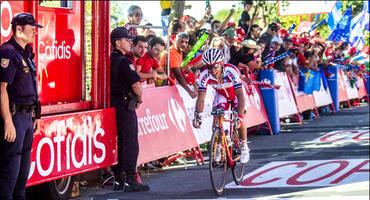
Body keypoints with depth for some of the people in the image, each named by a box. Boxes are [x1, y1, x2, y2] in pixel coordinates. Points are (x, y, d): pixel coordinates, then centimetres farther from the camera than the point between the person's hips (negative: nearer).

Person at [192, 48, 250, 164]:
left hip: (236, 94, -2)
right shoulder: (205, 76, -32)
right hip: (221, 95, 3)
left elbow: (240, 95, -44)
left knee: (239, 121, -17)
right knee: (216, 120, -16)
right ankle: (218, 148, 4)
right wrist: (197, 115, -44)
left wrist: (240, 116, -53)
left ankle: (244, 147, 7)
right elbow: (201, 99, -30)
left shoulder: (231, 71, -41)